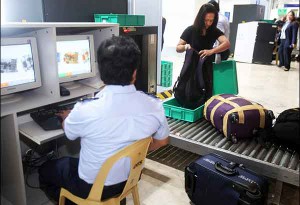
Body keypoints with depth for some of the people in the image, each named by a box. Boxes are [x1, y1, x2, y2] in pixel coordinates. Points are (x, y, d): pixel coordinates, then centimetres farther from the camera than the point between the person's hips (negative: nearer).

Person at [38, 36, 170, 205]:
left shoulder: (86, 110, -31)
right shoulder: (154, 106, -21)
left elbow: (69, 131, -6)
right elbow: (162, 141, -1)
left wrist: (67, 117, 17)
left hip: (92, 187, -4)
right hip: (130, 179, 5)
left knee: (46, 169, 23)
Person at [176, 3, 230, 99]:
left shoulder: (215, 31, -1)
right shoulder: (190, 30, -7)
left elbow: (227, 43, -17)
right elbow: (178, 48, -4)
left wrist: (211, 51, -33)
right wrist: (186, 46, -27)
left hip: (207, 69, 2)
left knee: (207, 96, 5)